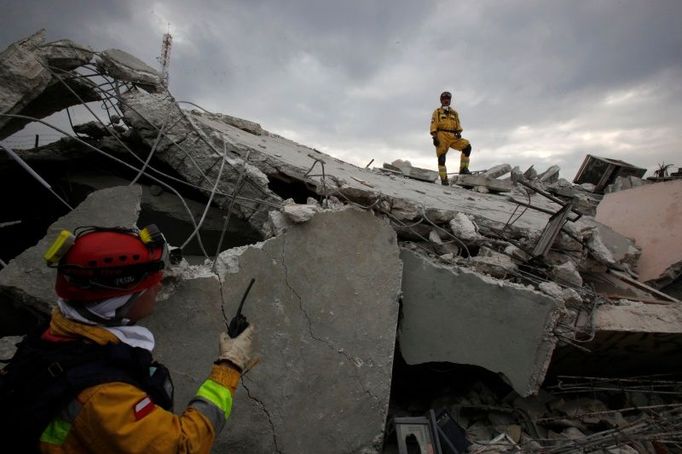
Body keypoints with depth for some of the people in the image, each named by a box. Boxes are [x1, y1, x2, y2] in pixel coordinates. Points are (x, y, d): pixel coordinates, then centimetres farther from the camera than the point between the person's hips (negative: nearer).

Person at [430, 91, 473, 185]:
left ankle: (463, 168, -13)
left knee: (467, 146, -18)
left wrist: (459, 133, -2)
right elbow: (433, 125, 3)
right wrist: (435, 137, -10)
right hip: (441, 136, -3)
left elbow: (458, 125, 19)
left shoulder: (454, 112, 24)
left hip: (453, 137, 3)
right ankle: (444, 179, -5)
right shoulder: (437, 112, 14)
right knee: (441, 158, -9)